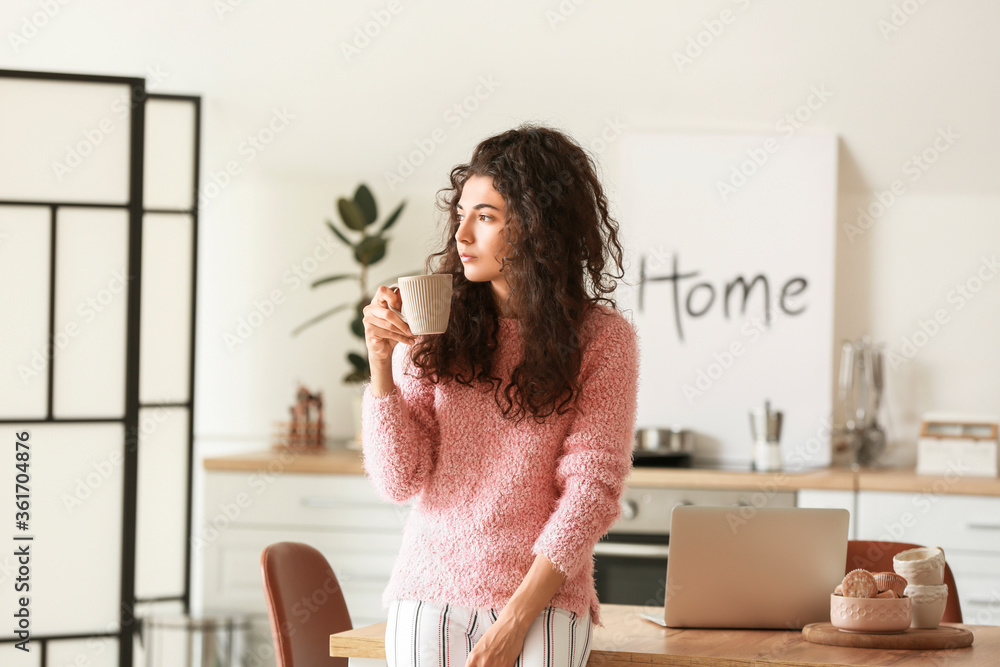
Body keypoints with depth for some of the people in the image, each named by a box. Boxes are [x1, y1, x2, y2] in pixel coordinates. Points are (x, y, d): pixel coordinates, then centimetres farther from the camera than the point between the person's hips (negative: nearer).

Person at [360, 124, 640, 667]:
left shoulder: (601, 338, 0)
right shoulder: (434, 326, 5)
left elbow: (591, 489, -5)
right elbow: (398, 481, 2)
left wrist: (515, 620, -12)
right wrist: (381, 364, -11)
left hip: (541, 600, -1)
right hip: (429, 592, 2)